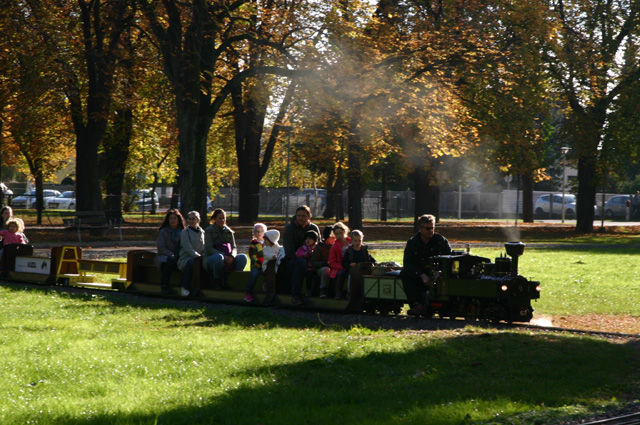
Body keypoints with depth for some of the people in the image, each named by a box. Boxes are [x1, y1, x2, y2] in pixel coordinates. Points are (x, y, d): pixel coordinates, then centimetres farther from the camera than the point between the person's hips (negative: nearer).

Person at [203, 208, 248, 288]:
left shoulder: (229, 231, 17)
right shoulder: (209, 231, 4)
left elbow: (234, 247, 10)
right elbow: (209, 248, -7)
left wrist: (232, 256, -15)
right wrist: (223, 256, -21)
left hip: (228, 260, 4)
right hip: (212, 259, -4)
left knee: (243, 257, -24)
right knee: (219, 257, -40)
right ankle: (217, 282, -23)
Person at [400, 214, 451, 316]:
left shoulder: (441, 240, 5)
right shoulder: (412, 242, 6)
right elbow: (407, 263, -4)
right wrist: (422, 275, -21)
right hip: (419, 275, 2)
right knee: (404, 273, -26)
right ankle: (418, 304, -37)